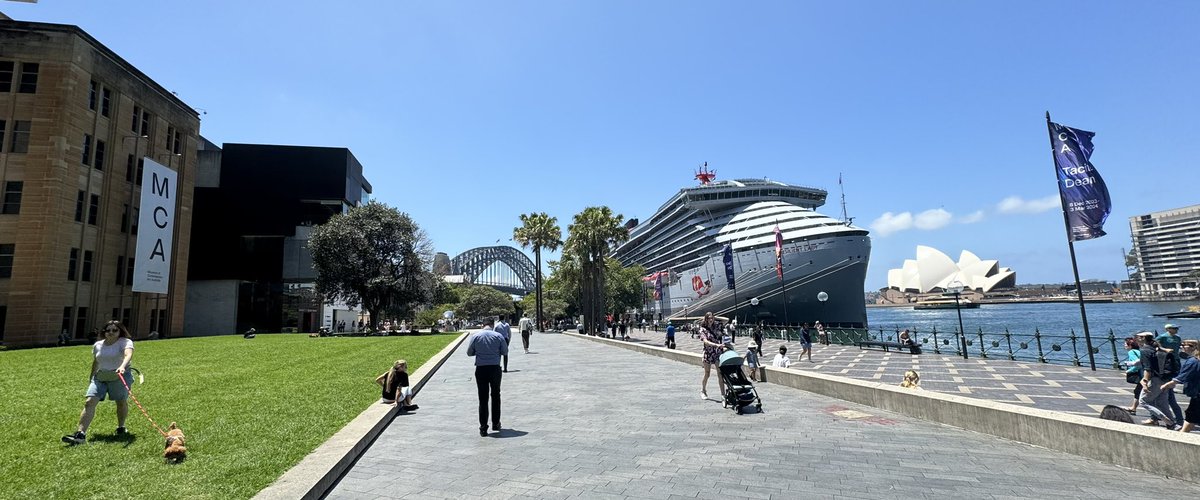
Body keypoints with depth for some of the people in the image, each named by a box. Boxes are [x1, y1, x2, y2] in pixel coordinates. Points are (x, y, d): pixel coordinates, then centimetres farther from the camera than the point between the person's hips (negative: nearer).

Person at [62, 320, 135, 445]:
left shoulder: (125, 342, -8)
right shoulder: (97, 345, 10)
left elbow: (128, 354, -29)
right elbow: (95, 362, 25)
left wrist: (122, 366, -48)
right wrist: (90, 378, 28)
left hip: (119, 376, -4)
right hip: (99, 377, 5)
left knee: (122, 402, 3)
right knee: (89, 402, -10)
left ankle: (121, 428, 25)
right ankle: (80, 433, -12)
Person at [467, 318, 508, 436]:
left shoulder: (475, 336, -3)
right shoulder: (498, 336, -5)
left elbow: (469, 353, 3)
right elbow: (505, 352, 1)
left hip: (481, 369, 0)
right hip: (495, 368, 0)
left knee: (483, 399, 5)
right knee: (495, 396, 18)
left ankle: (483, 428, 5)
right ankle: (496, 424, 25)